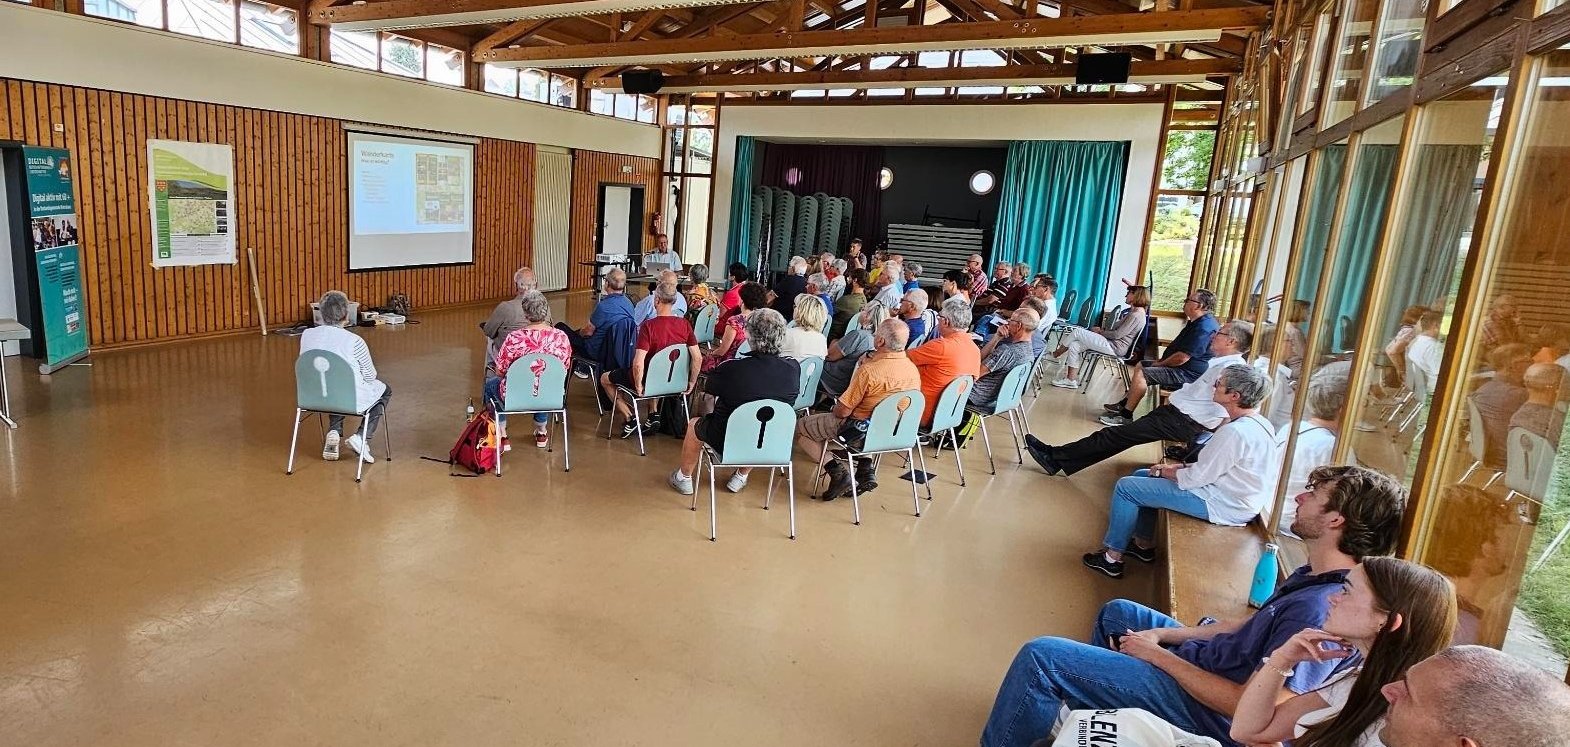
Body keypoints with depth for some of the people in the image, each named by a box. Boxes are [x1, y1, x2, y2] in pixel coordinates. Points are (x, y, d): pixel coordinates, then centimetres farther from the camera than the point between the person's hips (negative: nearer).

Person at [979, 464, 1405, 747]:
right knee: (1116, 612, 31)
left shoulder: (1320, 610, -30)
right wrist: (1167, 633, 3)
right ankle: (1089, 698, 43)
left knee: (1040, 657, -16)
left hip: (1207, 710, -10)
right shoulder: (1320, 575, 1)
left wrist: (1158, 654, -18)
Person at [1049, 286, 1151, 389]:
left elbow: (1117, 334, -19)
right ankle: (1071, 380, 1)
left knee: (1077, 332, -10)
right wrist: (1102, 330, 4)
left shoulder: (1136, 315, -17)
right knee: (1074, 345, 1)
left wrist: (1100, 331, -4)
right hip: (1112, 343, 10)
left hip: (1115, 347, -10)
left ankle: (1056, 353, 12)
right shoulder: (1133, 312, 16)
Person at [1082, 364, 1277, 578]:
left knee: (1125, 487, -6)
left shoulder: (1235, 432, -28)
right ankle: (1145, 545, 27)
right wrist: (1178, 467, 5)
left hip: (1221, 505, -10)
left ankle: (1112, 558, 5)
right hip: (1232, 495, 10)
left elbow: (1197, 477, -22)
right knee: (1141, 475, 19)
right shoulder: (1258, 422, 3)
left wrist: (1164, 471, -4)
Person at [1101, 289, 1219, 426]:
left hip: (1189, 374, -12)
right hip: (1180, 368, 12)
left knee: (1140, 373, -22)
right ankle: (1126, 403, 18)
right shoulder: (1196, 322, 13)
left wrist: (1160, 364, -11)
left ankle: (1125, 415, -18)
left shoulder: (1204, 327, -23)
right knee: (1139, 365, 17)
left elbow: (1181, 358, -27)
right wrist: (1161, 361, 10)